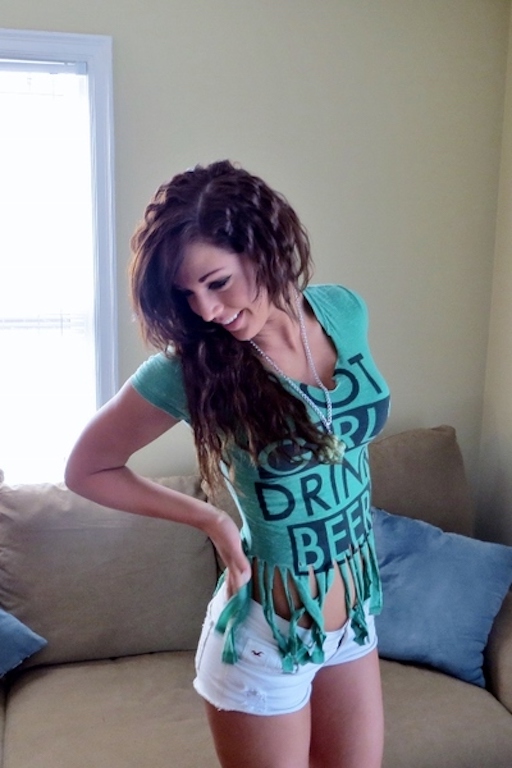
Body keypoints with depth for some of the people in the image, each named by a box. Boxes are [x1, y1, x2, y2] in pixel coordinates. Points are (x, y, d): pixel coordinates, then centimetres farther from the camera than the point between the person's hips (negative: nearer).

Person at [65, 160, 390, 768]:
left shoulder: (344, 311, -7)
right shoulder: (186, 370, -20)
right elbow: (86, 470, -7)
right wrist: (211, 520, -8)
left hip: (357, 611, 5)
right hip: (266, 638, -4)